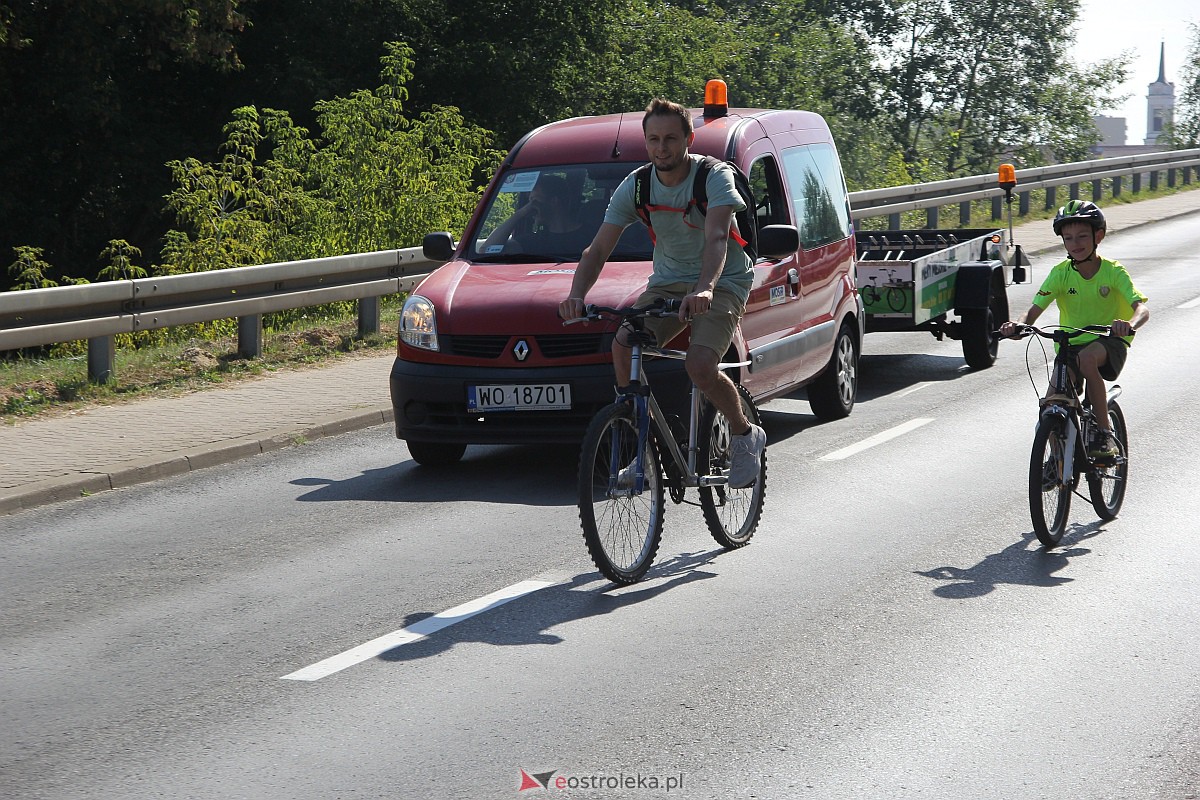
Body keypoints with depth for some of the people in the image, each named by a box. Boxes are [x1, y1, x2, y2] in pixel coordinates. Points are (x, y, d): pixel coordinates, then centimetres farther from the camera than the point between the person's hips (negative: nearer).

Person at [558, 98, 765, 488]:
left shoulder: (715, 177, -18)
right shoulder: (635, 187, -6)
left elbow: (716, 239, -34)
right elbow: (597, 250, -10)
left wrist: (705, 288, -54)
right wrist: (576, 295, -30)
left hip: (722, 282, -4)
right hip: (668, 281, 4)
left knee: (699, 365, -28)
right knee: (623, 347, -23)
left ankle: (746, 435, 1)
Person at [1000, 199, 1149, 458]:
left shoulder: (1113, 272, -11)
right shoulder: (1061, 273, -5)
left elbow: (1141, 307, -24)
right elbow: (1034, 310, -13)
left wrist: (1130, 324, -48)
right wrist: (1018, 324, -37)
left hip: (1109, 342, -3)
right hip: (1070, 343, 3)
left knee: (1087, 358, -37)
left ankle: (1105, 433, -25)